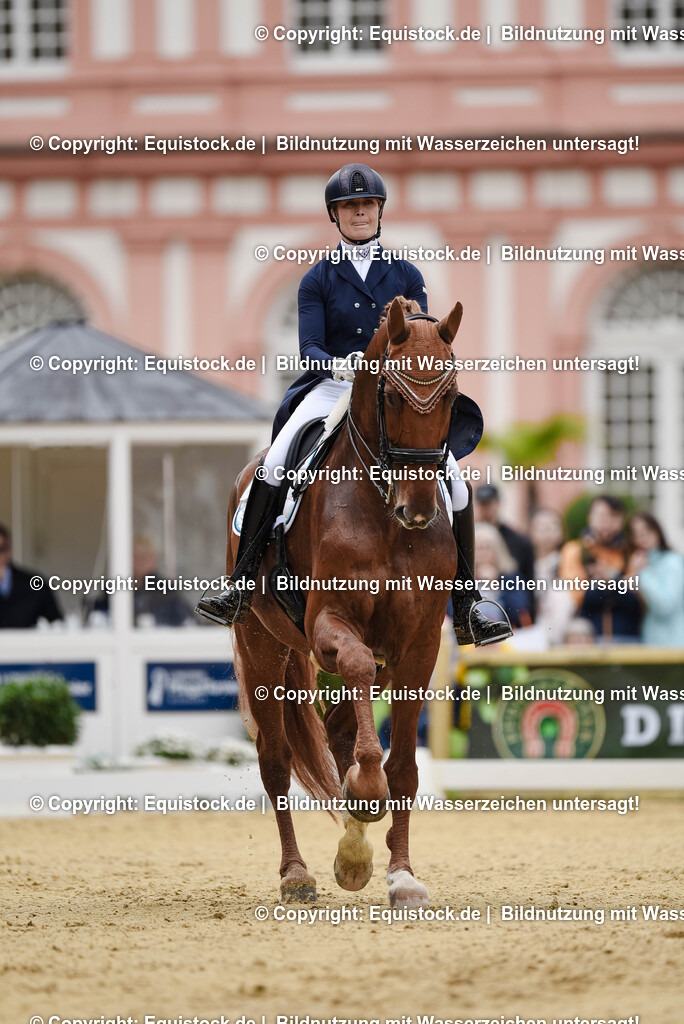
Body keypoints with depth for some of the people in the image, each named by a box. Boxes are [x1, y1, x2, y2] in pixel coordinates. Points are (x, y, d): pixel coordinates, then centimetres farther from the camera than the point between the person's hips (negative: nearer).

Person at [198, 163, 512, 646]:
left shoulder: (406, 276, 11)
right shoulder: (319, 280, 7)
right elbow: (310, 345, -3)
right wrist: (338, 365, -25)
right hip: (331, 386, -1)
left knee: (455, 484, -15)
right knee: (274, 467, -26)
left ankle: (466, 610, -5)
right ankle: (241, 588, -22)